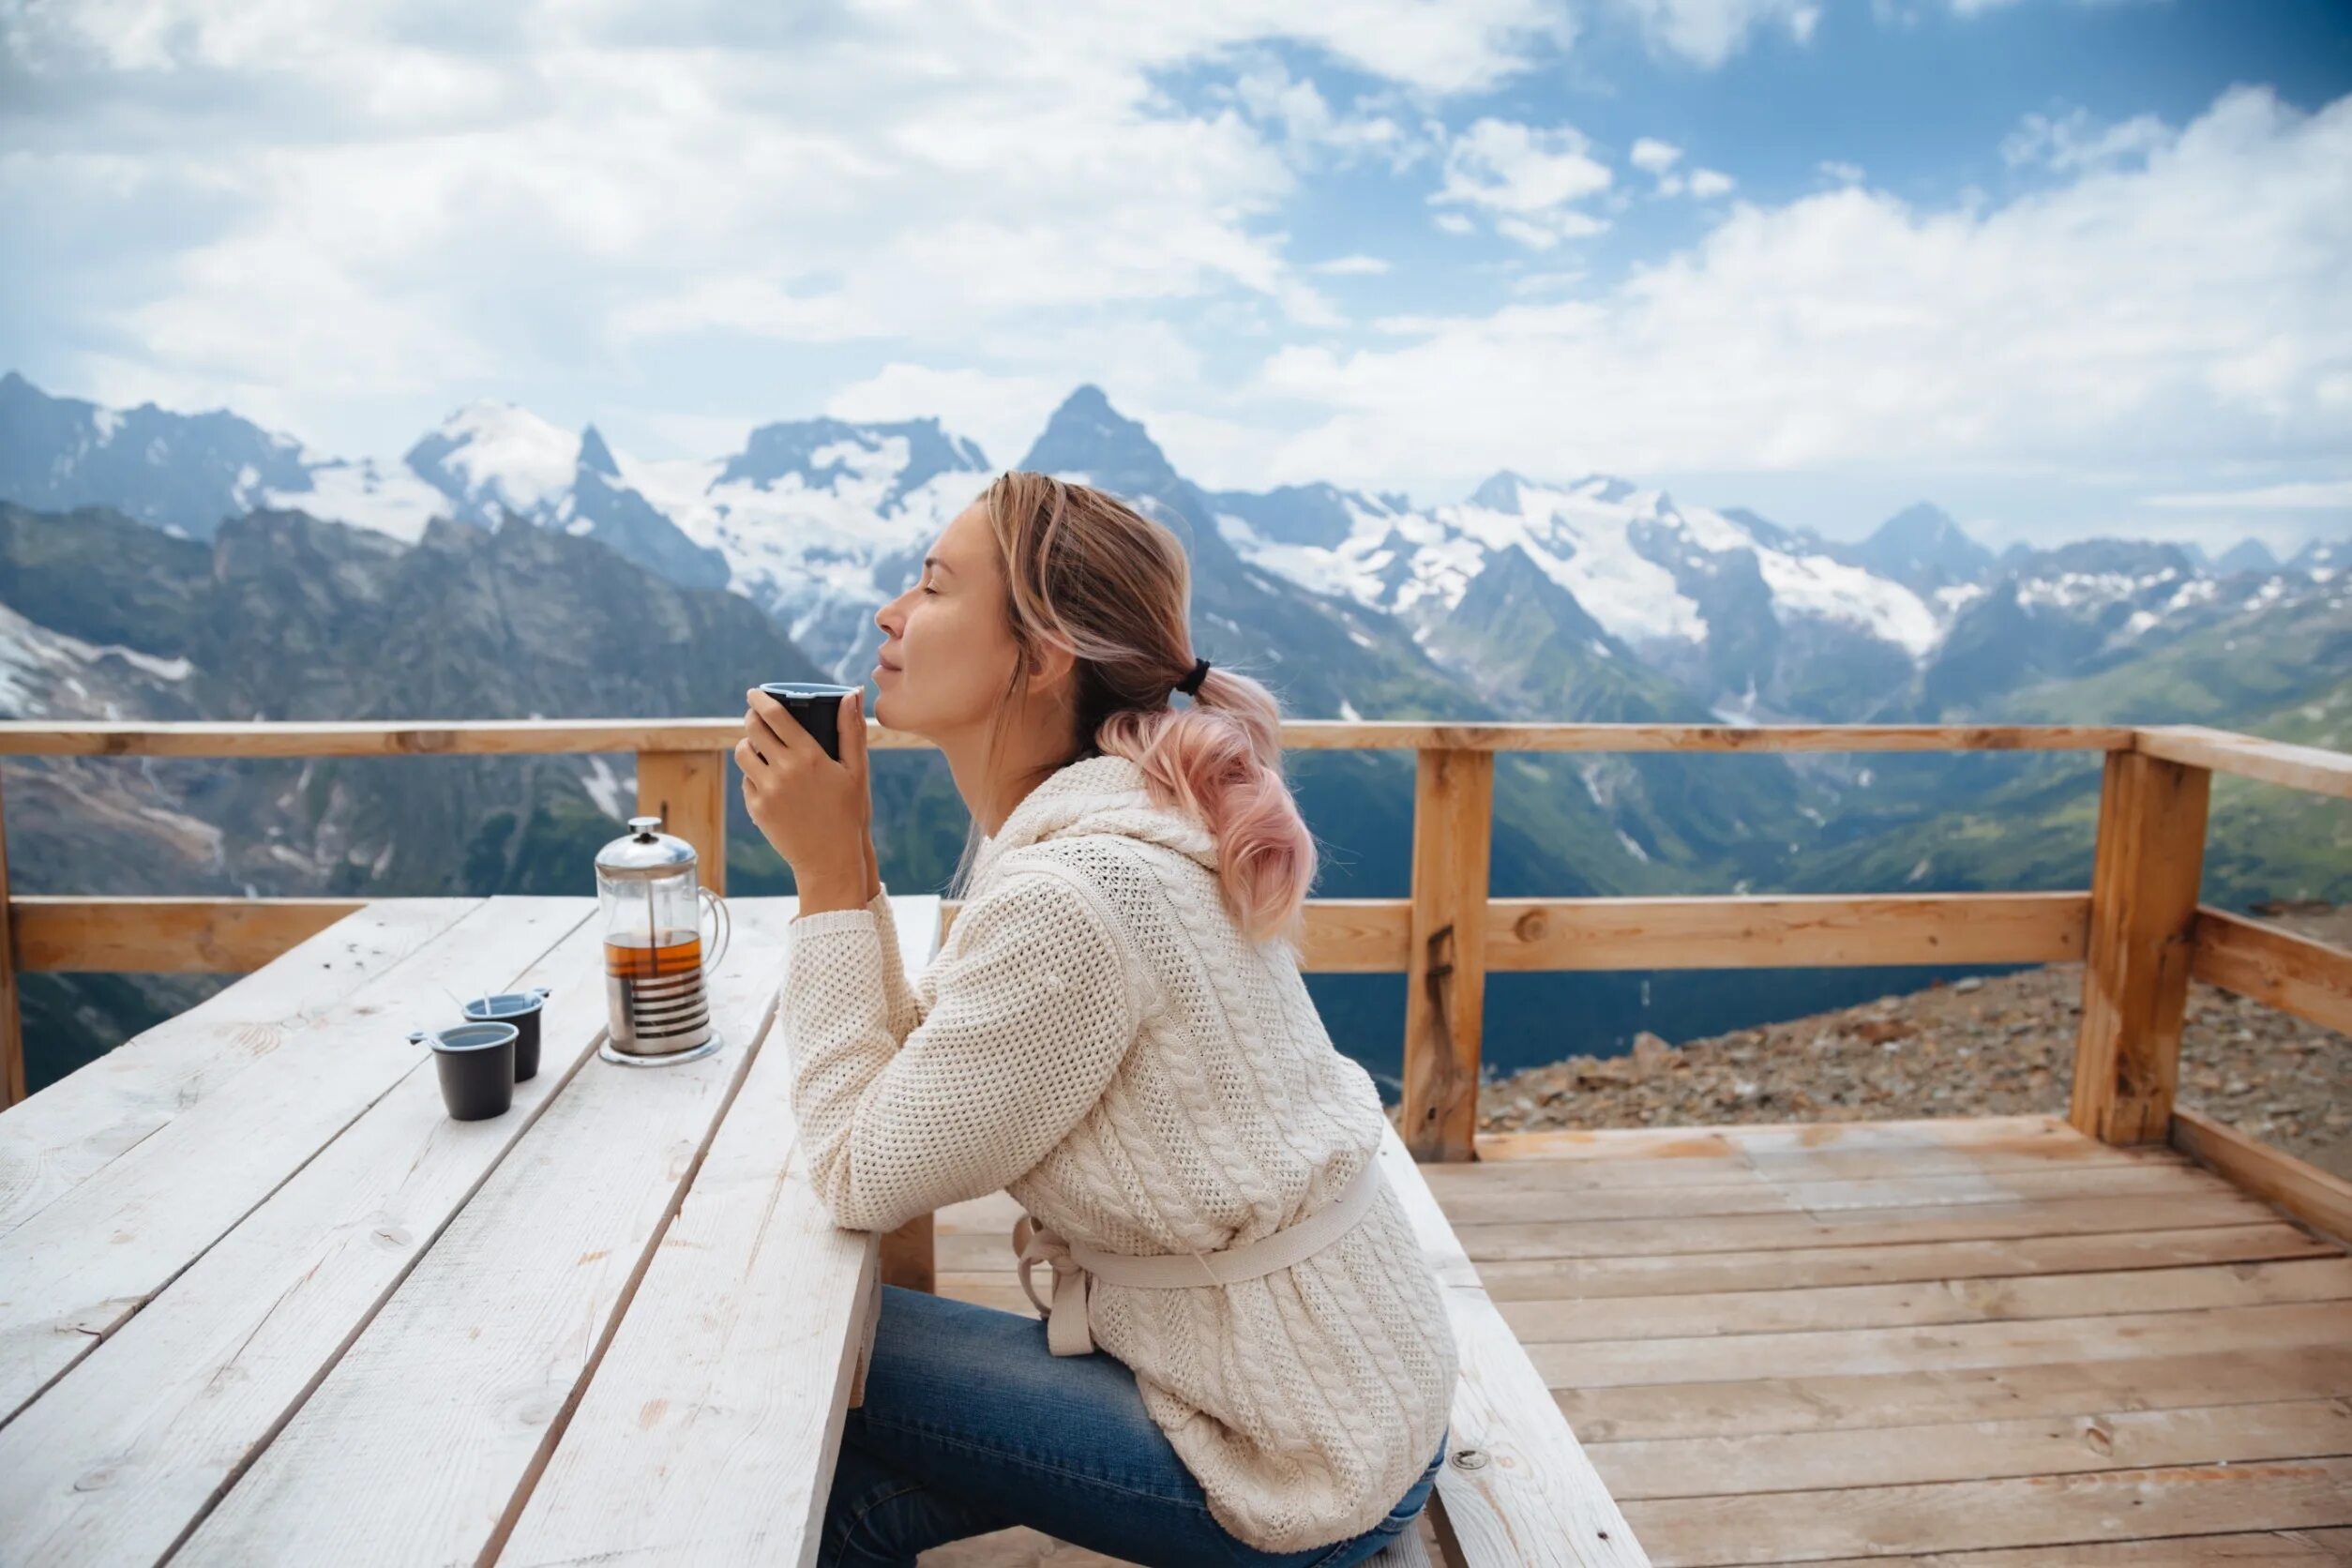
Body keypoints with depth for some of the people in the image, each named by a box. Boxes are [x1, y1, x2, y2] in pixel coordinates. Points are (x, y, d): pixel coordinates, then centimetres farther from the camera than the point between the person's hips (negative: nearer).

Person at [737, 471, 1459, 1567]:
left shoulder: (1067, 896, -29)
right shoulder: (1107, 821, 0)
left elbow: (864, 1176, -19)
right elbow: (929, 1056, 3)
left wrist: (829, 876, -17)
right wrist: (841, 866, -5)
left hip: (1304, 1471, -7)